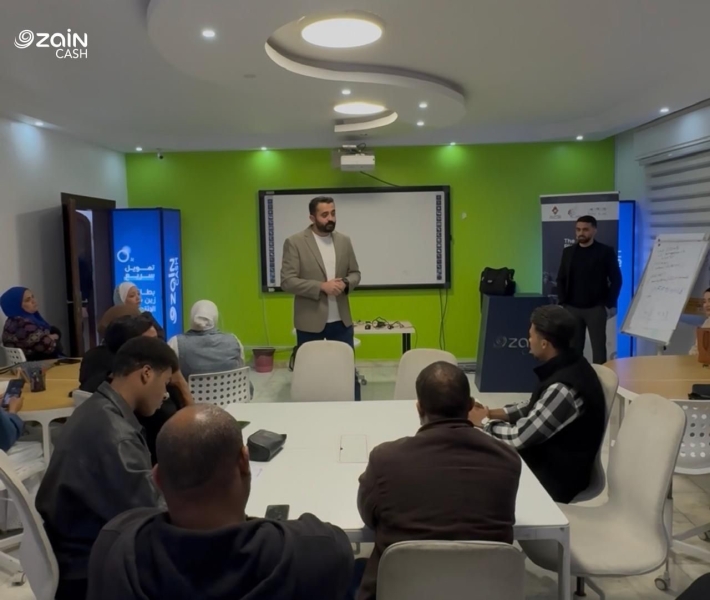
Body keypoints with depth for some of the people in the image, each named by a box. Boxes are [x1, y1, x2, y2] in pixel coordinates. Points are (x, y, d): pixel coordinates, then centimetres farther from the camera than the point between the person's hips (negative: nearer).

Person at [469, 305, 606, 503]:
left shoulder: (564, 389, -31)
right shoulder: (567, 365, -2)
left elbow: (519, 437, -25)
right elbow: (534, 407, 11)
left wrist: (484, 422, -8)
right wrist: (493, 413, 0)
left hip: (557, 477, -8)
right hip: (551, 457, 8)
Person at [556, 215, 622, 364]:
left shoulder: (606, 251, -1)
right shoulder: (568, 252, 9)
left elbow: (616, 279, -2)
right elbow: (561, 279, 11)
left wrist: (610, 304, -8)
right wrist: (562, 302, 1)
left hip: (596, 308, -3)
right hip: (572, 308, 3)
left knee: (598, 346, 3)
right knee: (574, 347, 6)